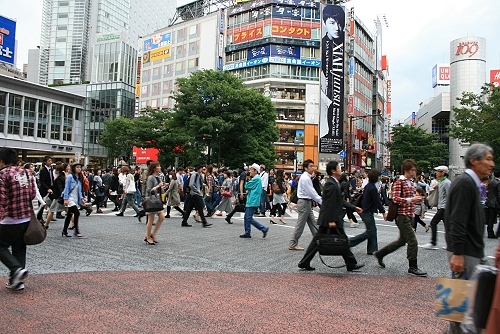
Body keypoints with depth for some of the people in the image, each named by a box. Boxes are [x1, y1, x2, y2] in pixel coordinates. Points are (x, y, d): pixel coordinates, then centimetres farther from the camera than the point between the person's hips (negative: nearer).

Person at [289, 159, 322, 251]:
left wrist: (320, 200, 10)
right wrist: (321, 201, -17)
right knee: (300, 224, -3)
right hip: (304, 202, -10)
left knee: (312, 223, 13)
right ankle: (293, 244, 5)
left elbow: (311, 191, 16)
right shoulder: (305, 178, -18)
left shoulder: (307, 177, 12)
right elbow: (311, 192, -21)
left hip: (307, 202, 10)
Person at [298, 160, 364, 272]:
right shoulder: (331, 184, -16)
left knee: (317, 241, 10)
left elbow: (340, 201, 21)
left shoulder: (334, 183, 16)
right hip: (331, 219, -10)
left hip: (326, 219, 10)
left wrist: (354, 208, 20)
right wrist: (331, 220, -23)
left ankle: (304, 263, 12)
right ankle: (351, 264, 18)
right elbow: (330, 204, -21)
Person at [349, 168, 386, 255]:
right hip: (367, 212, -10)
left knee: (373, 230, 12)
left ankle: (372, 249, 16)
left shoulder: (368, 186, 9)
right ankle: (350, 242, -2)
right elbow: (377, 201, -17)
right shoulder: (372, 188, -20)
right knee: (370, 231, -3)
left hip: (365, 210, 10)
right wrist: (383, 212, -9)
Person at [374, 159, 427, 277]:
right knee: (412, 241, -7)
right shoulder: (399, 182, -12)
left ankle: (379, 254, 29)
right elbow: (395, 199, -19)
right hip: (402, 215, -9)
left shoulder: (411, 182, 16)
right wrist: (411, 199, -25)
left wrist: (417, 199, 8)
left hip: (409, 215, 10)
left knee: (402, 241, 16)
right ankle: (413, 268, 6)